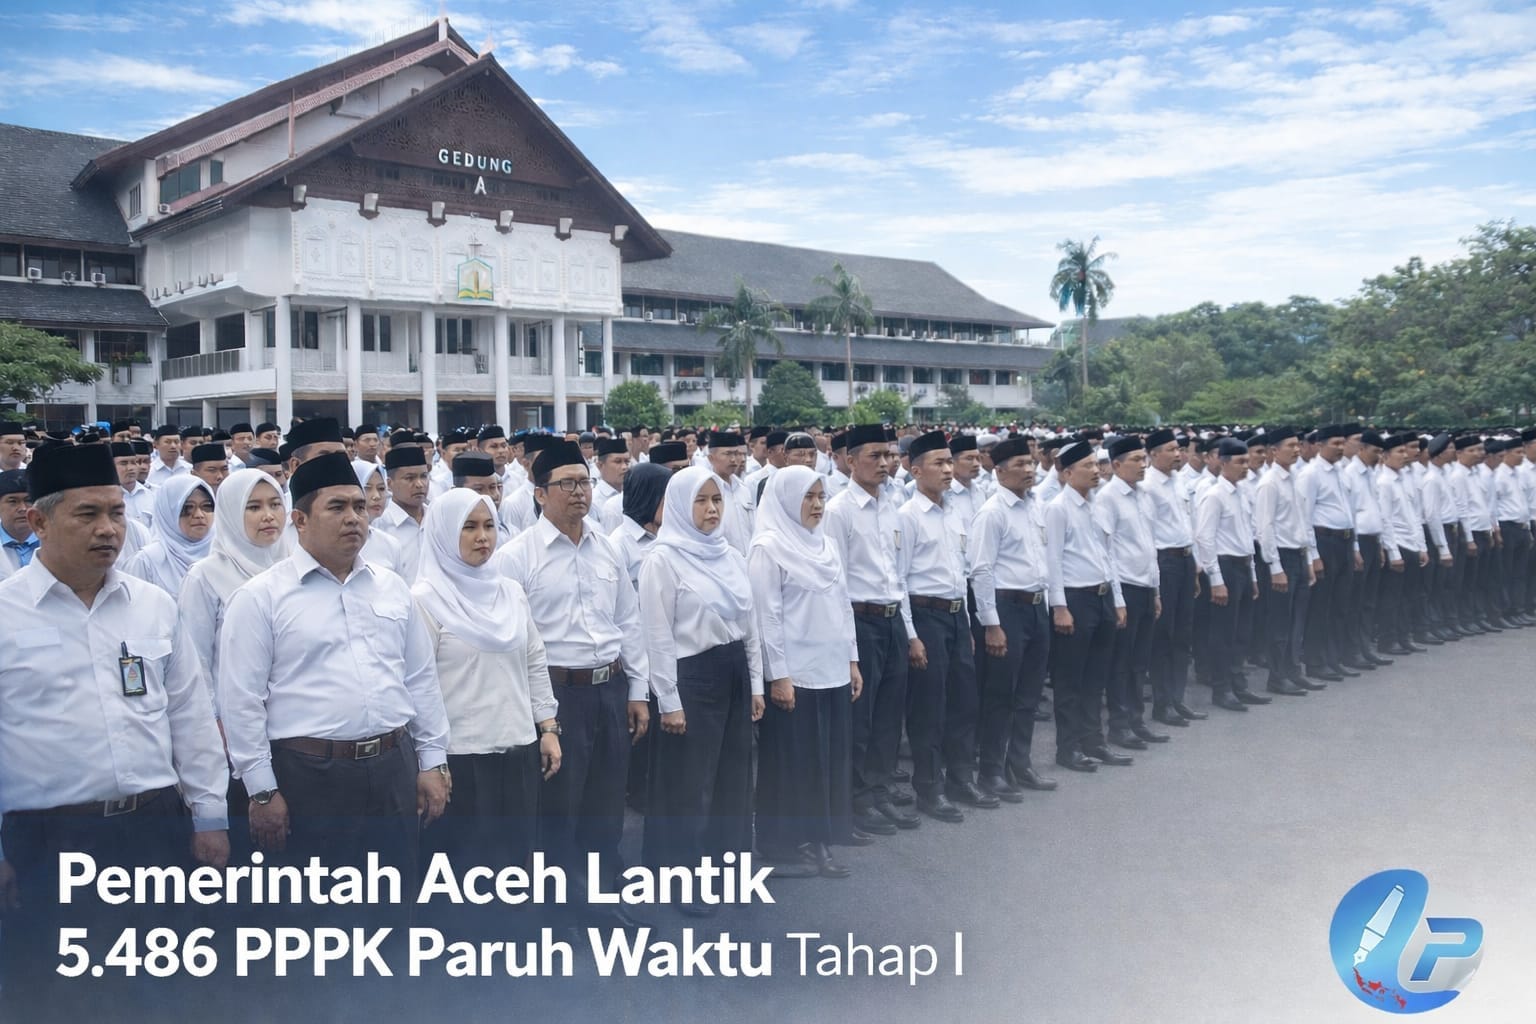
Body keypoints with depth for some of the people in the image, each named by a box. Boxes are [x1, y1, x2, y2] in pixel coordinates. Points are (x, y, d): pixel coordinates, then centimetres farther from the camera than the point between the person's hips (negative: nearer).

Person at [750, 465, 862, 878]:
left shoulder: (826, 545, 12)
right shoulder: (768, 547, -10)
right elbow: (767, 616, -13)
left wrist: (852, 660, 13)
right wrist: (778, 675, -16)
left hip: (833, 671, 7)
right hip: (795, 674, -7)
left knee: (831, 757, 10)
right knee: (794, 761, 1)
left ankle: (817, 839, 20)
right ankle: (789, 843, 13)